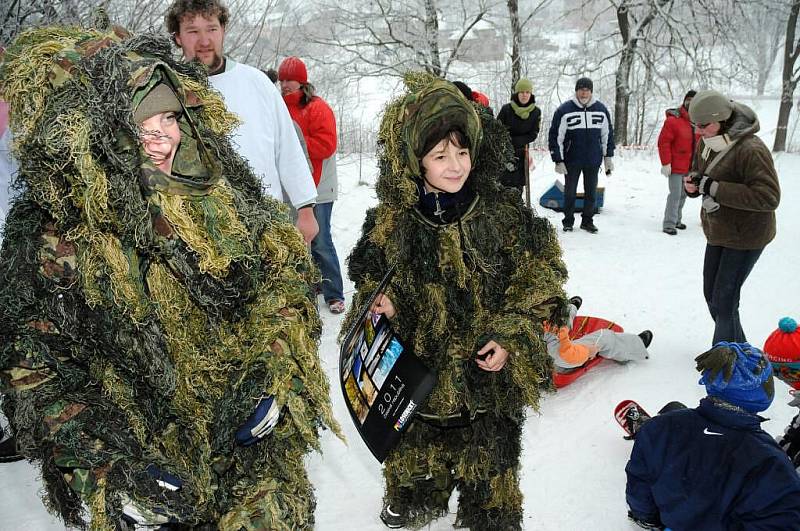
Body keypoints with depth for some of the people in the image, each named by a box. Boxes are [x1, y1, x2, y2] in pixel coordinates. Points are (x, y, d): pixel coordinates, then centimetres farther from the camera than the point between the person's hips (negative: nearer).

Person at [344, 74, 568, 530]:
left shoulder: (501, 211, -10)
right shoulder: (391, 221, -6)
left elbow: (540, 275, -4)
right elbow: (369, 278, 7)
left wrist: (512, 337, -12)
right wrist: (380, 304, -14)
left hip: (489, 375, -1)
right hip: (420, 373, 2)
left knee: (489, 472, 15)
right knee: (416, 457, 22)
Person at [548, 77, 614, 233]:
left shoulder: (601, 109, 3)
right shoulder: (564, 110, -8)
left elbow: (608, 134, 12)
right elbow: (555, 136, -7)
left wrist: (608, 157, 9)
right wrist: (558, 160, -10)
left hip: (593, 161, 3)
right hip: (571, 160, -3)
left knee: (591, 192, 10)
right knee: (570, 192, 6)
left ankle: (587, 221, 23)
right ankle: (568, 222, 19)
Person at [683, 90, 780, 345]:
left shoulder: (750, 149, -27)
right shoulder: (706, 144, -1)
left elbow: (769, 197, -30)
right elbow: (698, 172, 16)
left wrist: (715, 188, -33)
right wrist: (692, 183, -10)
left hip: (745, 237, -9)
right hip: (718, 233, 9)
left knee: (724, 300, -6)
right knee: (711, 295, 17)